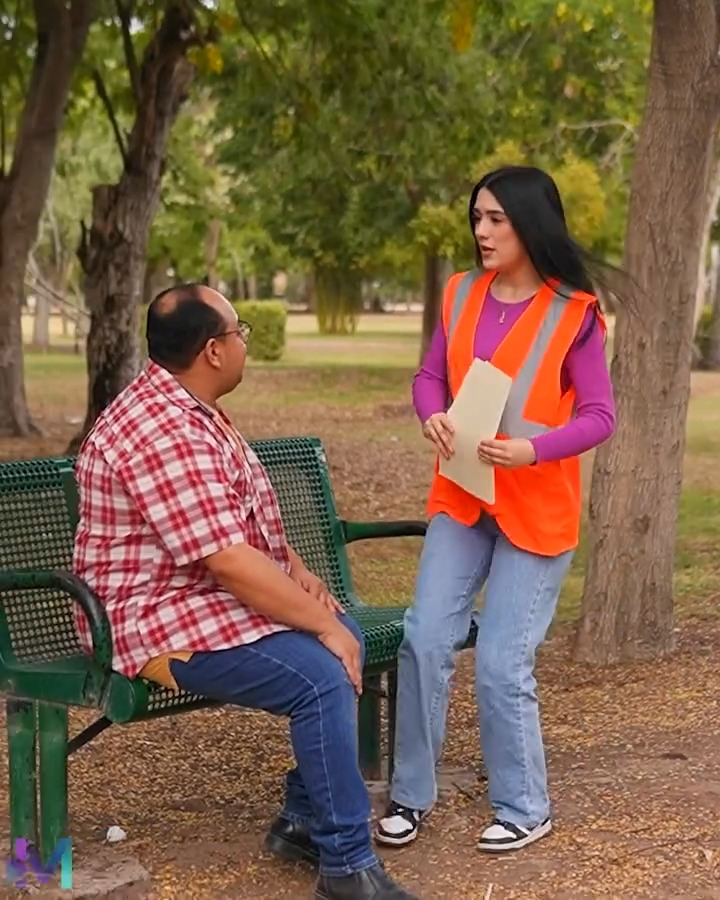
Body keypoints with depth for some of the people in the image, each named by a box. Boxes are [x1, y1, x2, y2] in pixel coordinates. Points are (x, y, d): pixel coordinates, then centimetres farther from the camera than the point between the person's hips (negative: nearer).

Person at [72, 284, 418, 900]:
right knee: (323, 677, -23)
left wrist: (296, 569, 8)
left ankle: (304, 820, 15)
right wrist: (324, 624, -22)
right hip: (165, 622, -11)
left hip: (211, 600, 11)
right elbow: (231, 562, -30)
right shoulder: (163, 435, -26)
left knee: (348, 644, 8)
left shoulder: (188, 410, 10)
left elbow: (247, 507, 23)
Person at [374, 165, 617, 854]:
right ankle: (411, 794, 11)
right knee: (425, 640, -5)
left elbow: (599, 417, -10)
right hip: (460, 497, 4)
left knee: (501, 666, -4)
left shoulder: (573, 314, -9)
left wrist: (532, 448, -26)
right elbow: (430, 375, 10)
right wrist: (432, 415, -13)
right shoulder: (461, 294, 5)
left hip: (536, 508, -4)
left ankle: (524, 809, 16)